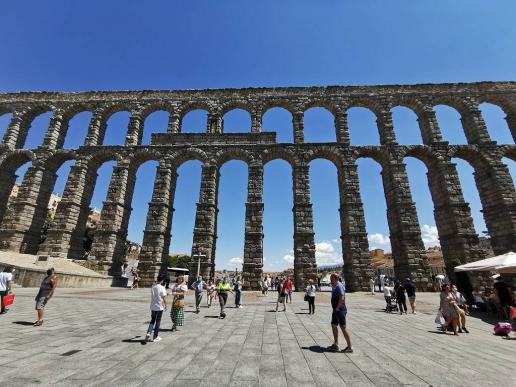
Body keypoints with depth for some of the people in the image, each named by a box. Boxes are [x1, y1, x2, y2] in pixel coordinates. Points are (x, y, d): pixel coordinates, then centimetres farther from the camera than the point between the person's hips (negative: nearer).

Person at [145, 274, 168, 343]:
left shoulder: (152, 287, -2)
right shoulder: (162, 288, -17)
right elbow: (164, 298, -15)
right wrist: (165, 305, 0)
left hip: (153, 307, 5)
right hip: (159, 307, -4)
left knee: (152, 320, 18)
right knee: (158, 321, 8)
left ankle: (148, 334, 3)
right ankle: (155, 337, 16)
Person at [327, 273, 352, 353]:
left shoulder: (339, 286, -19)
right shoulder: (335, 286, 12)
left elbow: (342, 298, -28)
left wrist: (337, 308, -19)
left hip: (340, 310, -10)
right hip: (336, 310, 10)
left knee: (343, 328, -3)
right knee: (334, 326, 14)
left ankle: (350, 347, 7)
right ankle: (335, 345, 22)